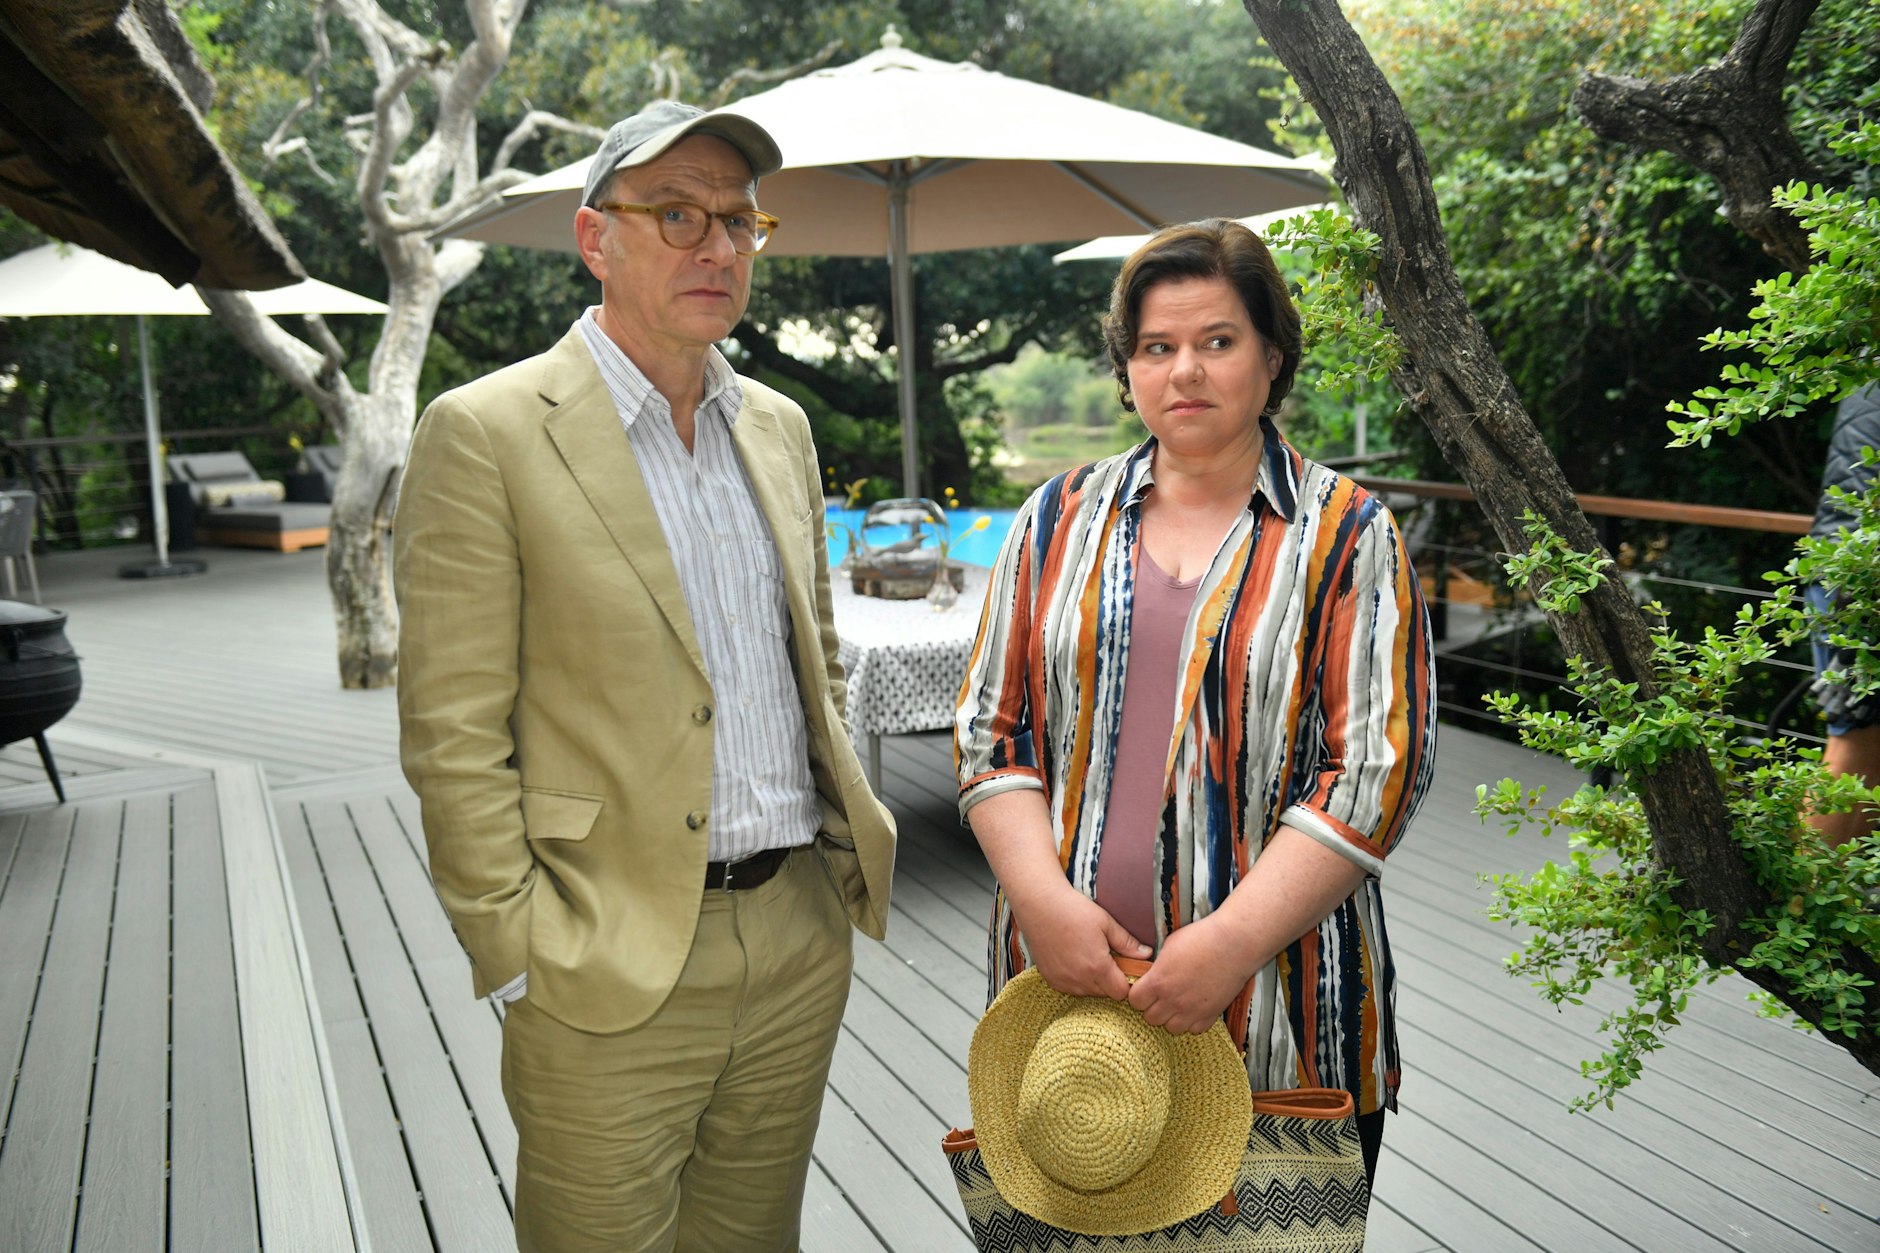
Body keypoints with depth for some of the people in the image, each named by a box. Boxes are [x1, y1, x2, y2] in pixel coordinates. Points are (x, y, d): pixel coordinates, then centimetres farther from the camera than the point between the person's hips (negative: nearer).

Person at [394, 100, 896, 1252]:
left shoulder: (779, 426, 10)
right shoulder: (487, 434, -10)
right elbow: (454, 737, -11)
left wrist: (851, 840, 11)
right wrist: (521, 961, -13)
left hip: (802, 939, 6)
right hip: (612, 967, -5)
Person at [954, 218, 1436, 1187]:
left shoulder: (1348, 535, 0)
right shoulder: (1059, 522, 8)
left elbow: (1379, 764, -7)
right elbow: (990, 729, 6)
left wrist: (1232, 941, -15)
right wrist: (1044, 895, -9)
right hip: (1066, 990, 2)